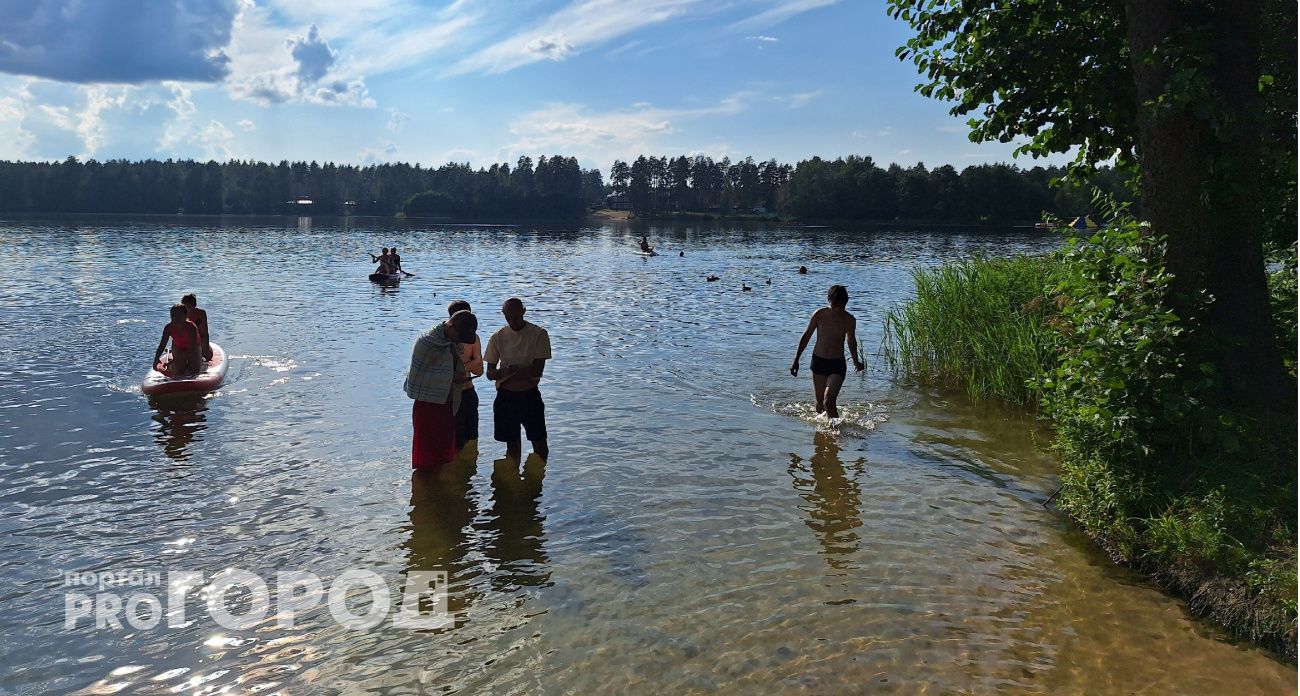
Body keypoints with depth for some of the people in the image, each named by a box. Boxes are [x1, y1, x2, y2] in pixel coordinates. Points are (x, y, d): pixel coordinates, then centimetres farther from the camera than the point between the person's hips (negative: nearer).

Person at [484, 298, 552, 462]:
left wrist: (511, 369, -20)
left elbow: (537, 370, -12)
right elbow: (490, 373, 0)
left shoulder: (539, 334, -7)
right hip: (506, 396, 2)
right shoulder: (498, 337, 1)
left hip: (530, 395, -2)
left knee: (540, 445, 0)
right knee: (512, 445, 10)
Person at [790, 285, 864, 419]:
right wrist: (796, 360, 5)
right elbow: (806, 336, 4)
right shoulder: (819, 315, -9)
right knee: (820, 402, 12)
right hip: (818, 362, 2)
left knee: (829, 402, -18)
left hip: (837, 364, -2)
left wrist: (856, 361, 11)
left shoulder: (850, 320, -7)